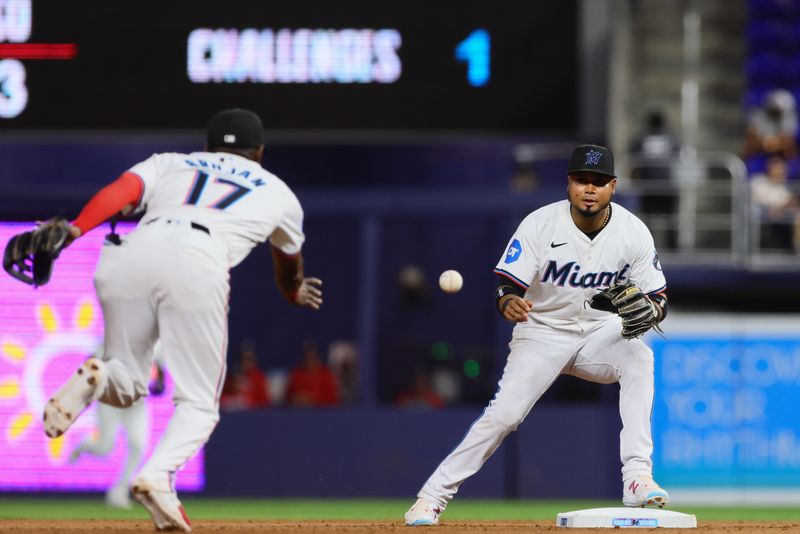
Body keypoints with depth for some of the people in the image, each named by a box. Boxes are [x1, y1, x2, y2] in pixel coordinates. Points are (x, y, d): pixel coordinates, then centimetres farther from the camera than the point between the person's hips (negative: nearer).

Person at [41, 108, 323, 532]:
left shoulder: (168, 163, 34)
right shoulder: (277, 192, 35)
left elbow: (120, 190, 11)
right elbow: (288, 266, 54)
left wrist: (74, 230, -4)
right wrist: (293, 293, 76)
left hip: (132, 254, 2)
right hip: (198, 262, -2)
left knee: (125, 383, 19)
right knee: (198, 402, 8)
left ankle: (93, 380, -17)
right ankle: (158, 475, -22)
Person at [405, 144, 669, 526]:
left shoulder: (633, 232, -12)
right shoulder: (540, 224, -17)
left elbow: (658, 299, -6)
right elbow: (506, 287, -18)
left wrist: (649, 311, -31)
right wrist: (508, 303, -42)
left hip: (600, 330, 2)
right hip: (542, 333, -1)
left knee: (639, 358, -30)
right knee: (504, 413, -18)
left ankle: (636, 479, -33)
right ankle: (432, 497, -6)